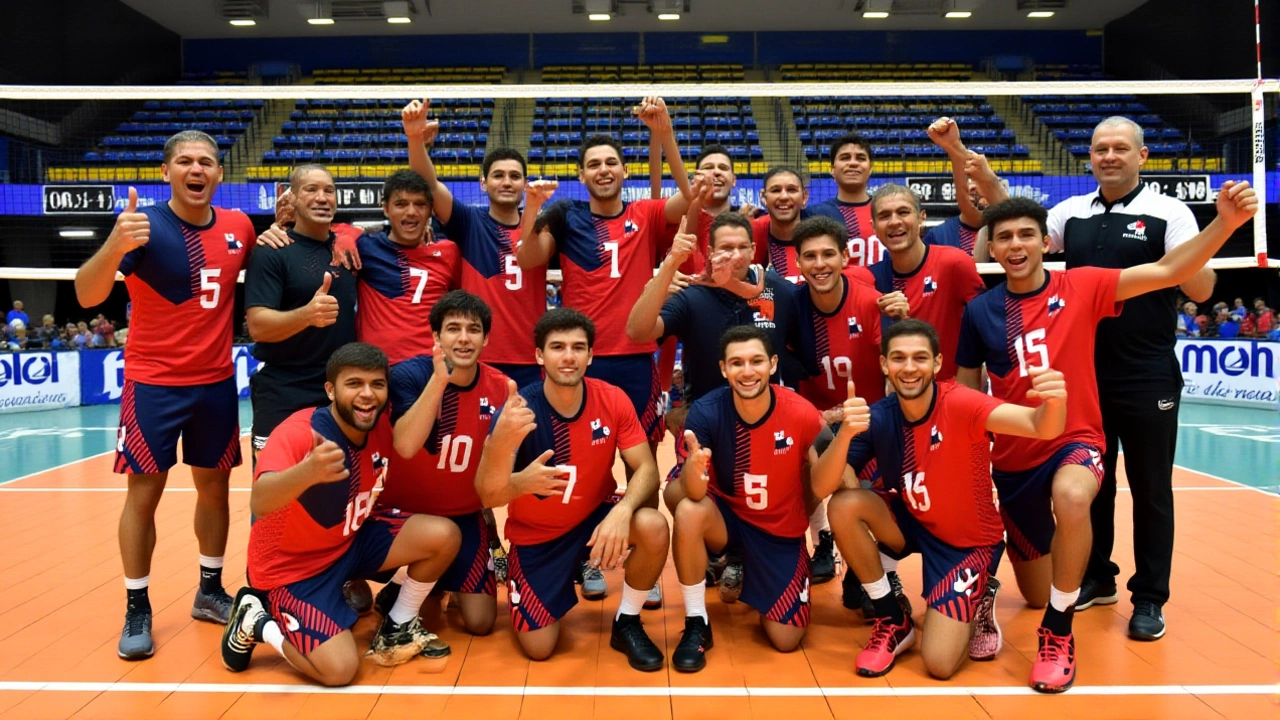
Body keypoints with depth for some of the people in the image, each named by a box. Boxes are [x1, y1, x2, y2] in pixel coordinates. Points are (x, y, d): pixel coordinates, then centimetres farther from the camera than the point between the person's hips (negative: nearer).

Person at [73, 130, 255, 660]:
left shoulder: (238, 227, -1)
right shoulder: (144, 226, -13)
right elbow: (87, 295, -23)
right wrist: (115, 246, -44)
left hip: (217, 382, 4)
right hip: (153, 382, -4)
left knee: (214, 486, 12)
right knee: (144, 492, -1)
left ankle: (210, 591, 27)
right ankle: (137, 611, 11)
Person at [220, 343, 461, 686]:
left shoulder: (381, 427, -11)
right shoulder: (297, 432, -32)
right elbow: (259, 503, -50)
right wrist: (309, 471, -71)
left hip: (352, 541, 6)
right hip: (291, 567, -6)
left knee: (444, 535, -13)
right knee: (339, 669, -21)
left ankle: (397, 628, 10)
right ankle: (255, 622, 7)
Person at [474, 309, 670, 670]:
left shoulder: (613, 400, -17)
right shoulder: (518, 412, -24)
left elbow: (646, 469, -16)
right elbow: (487, 496, -32)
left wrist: (622, 511, -37)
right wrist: (519, 483, -55)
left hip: (596, 516, 2)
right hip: (536, 534, -1)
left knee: (653, 527, -29)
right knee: (538, 649, -4)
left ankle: (627, 624, -3)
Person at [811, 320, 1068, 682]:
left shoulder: (960, 404, -25)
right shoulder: (878, 418, -15)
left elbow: (1041, 427, -40)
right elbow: (821, 488, -24)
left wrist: (1054, 404, -64)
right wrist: (845, 433, -42)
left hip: (969, 540, -4)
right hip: (912, 522, 4)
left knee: (940, 664, -17)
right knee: (845, 506, -26)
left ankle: (979, 605, 18)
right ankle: (894, 618, -4)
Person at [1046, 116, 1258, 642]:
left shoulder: (1168, 213, -5)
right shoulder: (1071, 213, 7)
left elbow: (1200, 290, -11)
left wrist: (1220, 229, -28)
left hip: (1147, 381, -4)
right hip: (1085, 376, 4)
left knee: (1150, 490, 5)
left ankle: (1149, 598, 17)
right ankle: (1097, 577, 30)